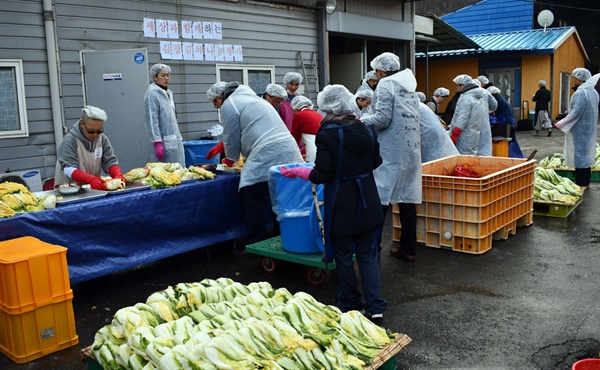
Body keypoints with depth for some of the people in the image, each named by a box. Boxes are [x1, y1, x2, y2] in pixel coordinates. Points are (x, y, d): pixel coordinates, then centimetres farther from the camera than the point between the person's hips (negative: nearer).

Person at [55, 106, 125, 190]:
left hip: (93, 188, 3)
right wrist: (90, 179, -36)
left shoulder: (102, 139, 2)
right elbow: (69, 169, -20)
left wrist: (118, 175, -22)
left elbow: (110, 162, 0)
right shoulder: (69, 140, -12)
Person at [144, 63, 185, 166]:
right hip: (165, 143, -8)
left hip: (176, 141, 8)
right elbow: (152, 120, -15)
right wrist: (157, 143, -21)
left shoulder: (168, 93, 18)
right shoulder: (152, 93, -8)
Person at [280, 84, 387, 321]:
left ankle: (350, 304, 25)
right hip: (367, 202, 5)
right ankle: (375, 306, 11)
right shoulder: (367, 130, 1)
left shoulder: (326, 135, -16)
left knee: (343, 255, 12)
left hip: (342, 204, -5)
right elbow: (376, 162, 11)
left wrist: (297, 172, -2)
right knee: (368, 254, 14)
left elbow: (322, 175, -18)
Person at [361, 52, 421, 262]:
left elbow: (382, 118, -15)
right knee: (407, 198, 10)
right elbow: (413, 117, 15)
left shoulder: (385, 84, -5)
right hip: (412, 149, 8)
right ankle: (408, 249, 16)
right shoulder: (409, 86, 18)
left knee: (380, 200, -5)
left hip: (392, 150, -8)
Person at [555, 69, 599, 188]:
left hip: (579, 130, -8)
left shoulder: (580, 93, -20)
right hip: (590, 129, 8)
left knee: (579, 153, -1)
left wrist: (561, 124, -18)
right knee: (586, 154, 15)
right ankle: (586, 181, 22)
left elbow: (576, 113, -24)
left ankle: (581, 183, 4)